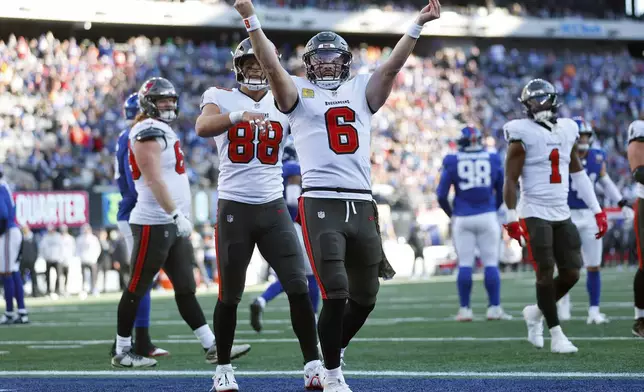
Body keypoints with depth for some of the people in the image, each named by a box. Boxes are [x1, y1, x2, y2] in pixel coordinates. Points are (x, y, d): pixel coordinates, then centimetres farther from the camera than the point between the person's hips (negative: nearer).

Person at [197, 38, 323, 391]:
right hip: (234, 207, -2)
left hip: (273, 206, 2)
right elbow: (203, 127, -23)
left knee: (298, 287, -7)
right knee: (230, 295, 5)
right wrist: (239, 115, -41)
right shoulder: (221, 98, -1)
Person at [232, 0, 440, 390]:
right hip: (321, 205, -4)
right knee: (335, 294, -12)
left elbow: (392, 66, 8)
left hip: (362, 206, 4)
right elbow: (271, 65, -5)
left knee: (365, 296, 11)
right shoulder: (300, 93, 8)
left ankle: (332, 350, 34)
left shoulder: (360, 91, 17)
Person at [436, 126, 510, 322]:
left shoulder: (452, 162, -1)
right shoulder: (493, 160, 3)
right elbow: (502, 192, 11)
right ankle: (494, 308, 2)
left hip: (462, 218, 0)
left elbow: (441, 195, 1)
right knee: (491, 263, 4)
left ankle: (465, 309, 3)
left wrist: (451, 214, 17)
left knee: (465, 264, 3)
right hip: (487, 216, 0)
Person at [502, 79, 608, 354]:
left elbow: (578, 174, 16)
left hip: (562, 213, 6)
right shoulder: (523, 135, -8)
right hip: (535, 213, -6)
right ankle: (556, 335, -2)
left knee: (571, 273, 2)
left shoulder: (567, 131, 9)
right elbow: (510, 180, -9)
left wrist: (597, 210, 13)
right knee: (546, 272, -9)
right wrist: (511, 218, -15)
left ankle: (536, 312, 25)